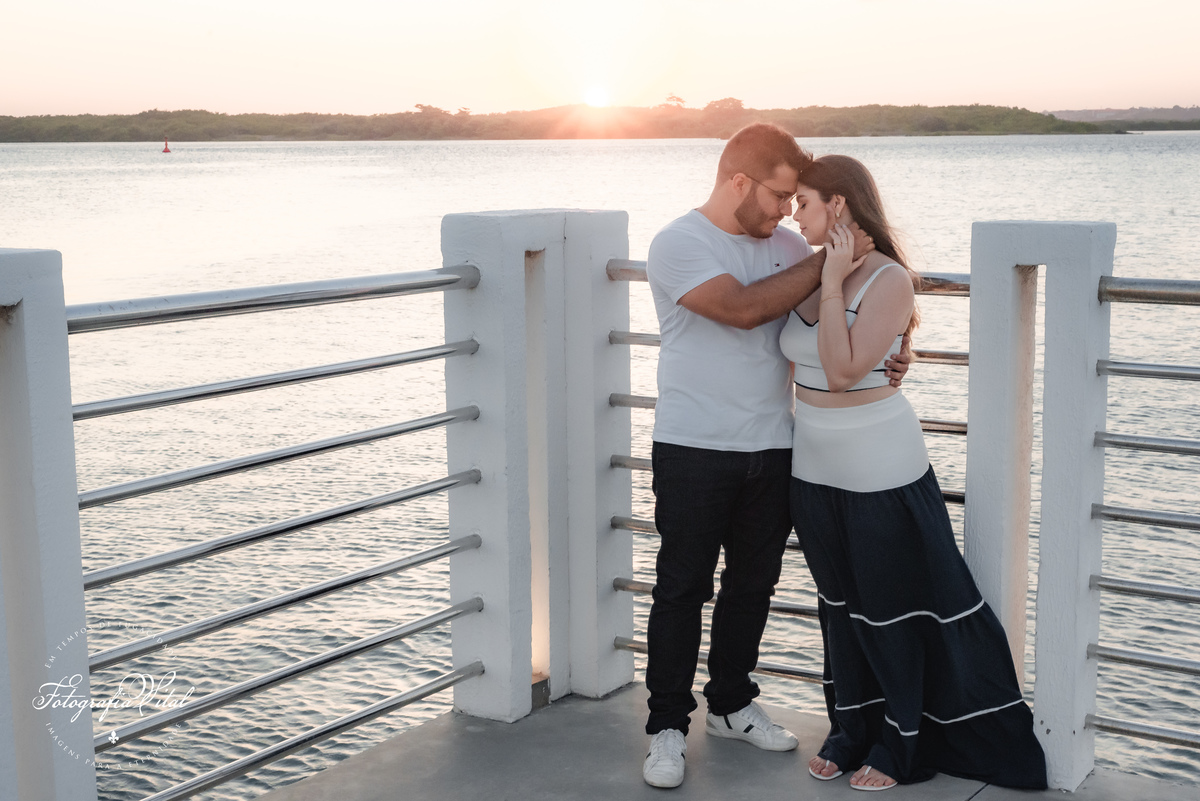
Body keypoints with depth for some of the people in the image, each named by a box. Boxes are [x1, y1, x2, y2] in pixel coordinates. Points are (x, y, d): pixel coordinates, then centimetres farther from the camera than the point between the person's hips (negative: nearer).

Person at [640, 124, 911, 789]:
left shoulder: (785, 245, 9)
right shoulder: (678, 244, -9)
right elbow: (744, 308, -24)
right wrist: (827, 260, -18)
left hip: (773, 448, 6)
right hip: (693, 452, -5)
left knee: (752, 586, 14)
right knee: (682, 589, 1)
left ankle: (731, 704, 31)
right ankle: (667, 727, 12)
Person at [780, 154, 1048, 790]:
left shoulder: (888, 279, -16)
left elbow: (843, 369, -24)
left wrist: (833, 285, -22)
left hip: (881, 474, -7)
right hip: (815, 470, 7)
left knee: (894, 608, 7)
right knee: (840, 606, 17)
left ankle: (899, 746, 21)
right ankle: (851, 732, 32)